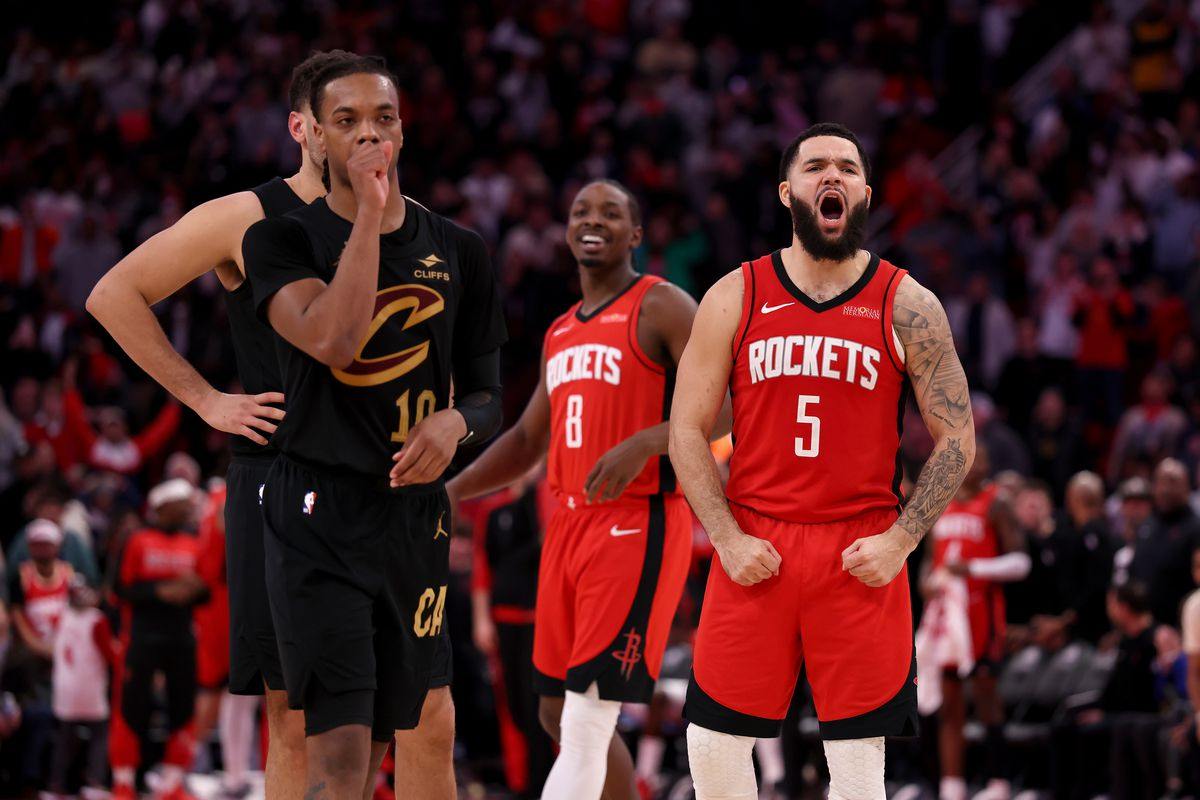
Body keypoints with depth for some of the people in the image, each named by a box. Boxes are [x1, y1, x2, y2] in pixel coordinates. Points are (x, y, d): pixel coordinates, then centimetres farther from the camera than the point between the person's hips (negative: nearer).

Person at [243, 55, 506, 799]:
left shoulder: (457, 251, 8)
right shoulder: (283, 239, -5)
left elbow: (488, 393, 15)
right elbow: (333, 340, -24)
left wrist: (457, 420, -9)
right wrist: (369, 210, -19)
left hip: (414, 509, 5)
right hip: (319, 515, -5)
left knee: (427, 730, 13)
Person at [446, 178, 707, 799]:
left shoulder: (662, 307, -5)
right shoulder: (560, 333, 19)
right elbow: (528, 440, 28)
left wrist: (643, 444, -28)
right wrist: (447, 494, 17)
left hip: (638, 523, -9)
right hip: (569, 525, 9)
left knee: (586, 717, -14)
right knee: (560, 714, 11)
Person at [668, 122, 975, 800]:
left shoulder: (908, 306, 2)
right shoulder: (735, 297, 5)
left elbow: (957, 441, 3)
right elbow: (688, 430, 5)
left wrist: (901, 541, -8)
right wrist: (728, 540, -6)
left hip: (863, 558, -1)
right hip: (754, 552, 1)